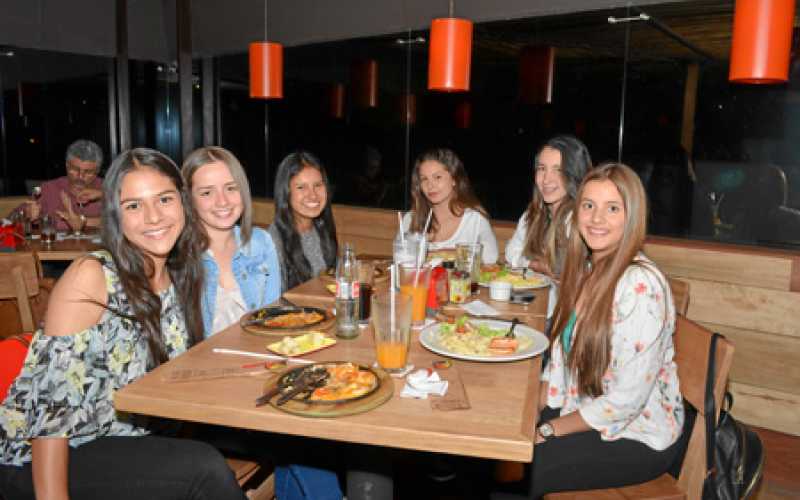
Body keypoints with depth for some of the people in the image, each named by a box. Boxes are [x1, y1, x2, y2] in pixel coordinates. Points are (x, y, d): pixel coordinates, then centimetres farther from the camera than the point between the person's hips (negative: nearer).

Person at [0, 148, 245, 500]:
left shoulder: (180, 279, 2)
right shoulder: (91, 276, -18)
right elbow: (50, 399, -20)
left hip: (124, 445, 6)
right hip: (41, 461, -6)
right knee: (205, 468, -25)